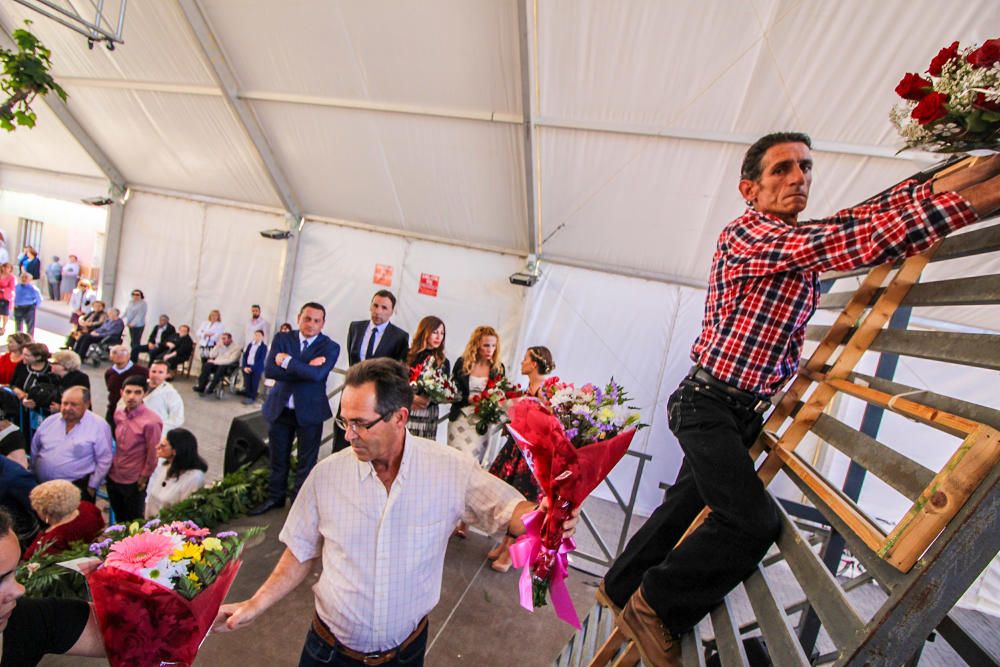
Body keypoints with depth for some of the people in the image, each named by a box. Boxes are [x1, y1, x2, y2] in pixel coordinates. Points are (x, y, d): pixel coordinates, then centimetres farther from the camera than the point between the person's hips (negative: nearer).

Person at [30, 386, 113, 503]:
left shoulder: (99, 426, -11)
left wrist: (92, 487, -9)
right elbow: (34, 449, 18)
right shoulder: (50, 421, 4)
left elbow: (104, 461, -10)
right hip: (41, 485, 5)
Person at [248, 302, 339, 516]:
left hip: (309, 411, -3)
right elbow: (269, 370, -14)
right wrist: (305, 368, -21)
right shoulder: (282, 339, -1)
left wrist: (287, 361, -20)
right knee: (277, 458, 19)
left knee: (306, 461, 10)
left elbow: (317, 374, -27)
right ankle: (275, 497, 39)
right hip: (279, 408, 3)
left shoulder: (330, 347, -9)